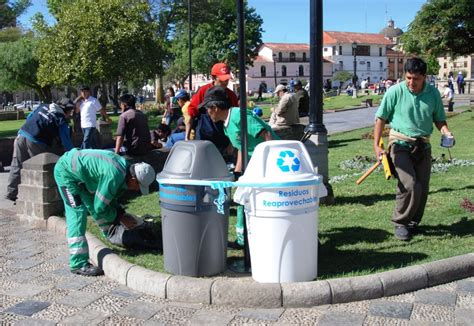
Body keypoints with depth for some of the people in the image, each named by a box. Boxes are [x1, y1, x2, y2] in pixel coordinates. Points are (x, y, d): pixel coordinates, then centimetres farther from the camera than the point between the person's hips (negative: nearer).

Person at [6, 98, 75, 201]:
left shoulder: (43, 106, 16)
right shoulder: (61, 120, 1)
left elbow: (29, 118, 22)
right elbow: (66, 142, 1)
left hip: (21, 136, 6)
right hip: (36, 143, -6)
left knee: (16, 166, 13)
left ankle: (11, 193, 19)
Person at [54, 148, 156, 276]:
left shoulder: (125, 166, -2)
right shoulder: (113, 176, -32)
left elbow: (110, 198, 12)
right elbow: (99, 208, -22)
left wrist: (122, 214, 2)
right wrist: (121, 218, -10)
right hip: (66, 171, -9)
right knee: (77, 213, -13)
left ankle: (114, 234, 36)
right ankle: (78, 264, -10)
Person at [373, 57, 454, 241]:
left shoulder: (433, 93, 1)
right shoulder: (395, 91, -10)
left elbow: (439, 119, 11)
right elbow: (381, 118, -6)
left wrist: (445, 131, -11)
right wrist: (376, 145, -13)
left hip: (423, 145, 4)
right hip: (400, 143, -4)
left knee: (422, 188, 6)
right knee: (409, 185, -17)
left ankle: (413, 222, 26)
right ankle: (400, 223, 2)